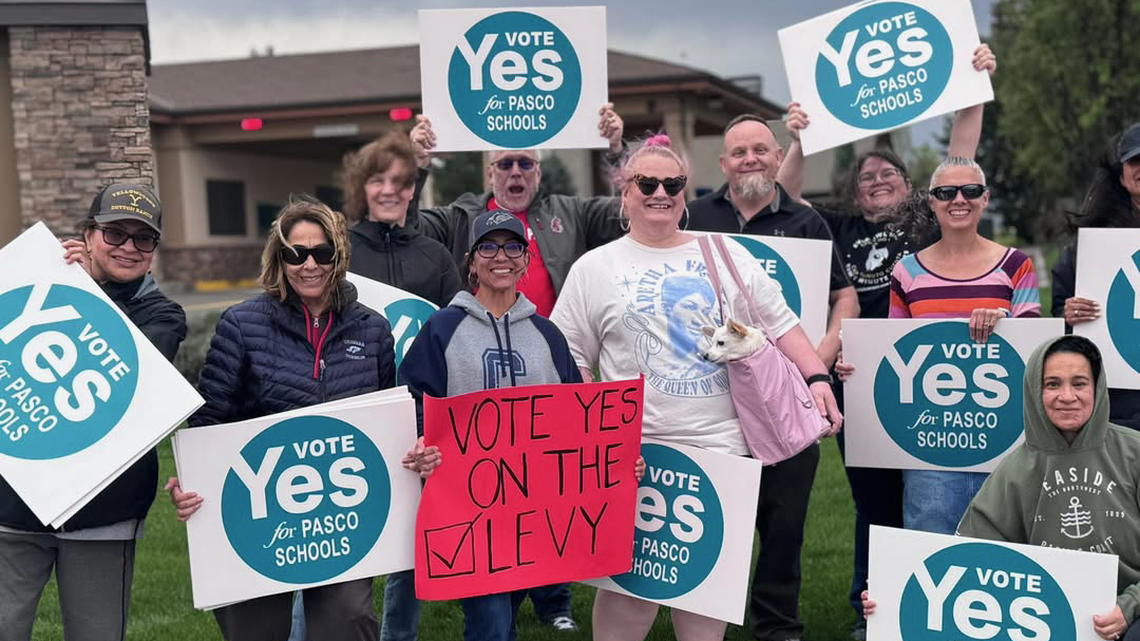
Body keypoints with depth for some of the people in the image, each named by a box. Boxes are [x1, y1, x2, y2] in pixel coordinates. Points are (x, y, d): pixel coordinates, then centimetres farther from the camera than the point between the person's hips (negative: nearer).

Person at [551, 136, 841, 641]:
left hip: (721, 446, 2)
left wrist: (816, 377, -3)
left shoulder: (727, 255, 10)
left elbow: (780, 325, 10)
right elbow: (570, 359, 6)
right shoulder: (594, 268, 6)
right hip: (634, 451, -2)